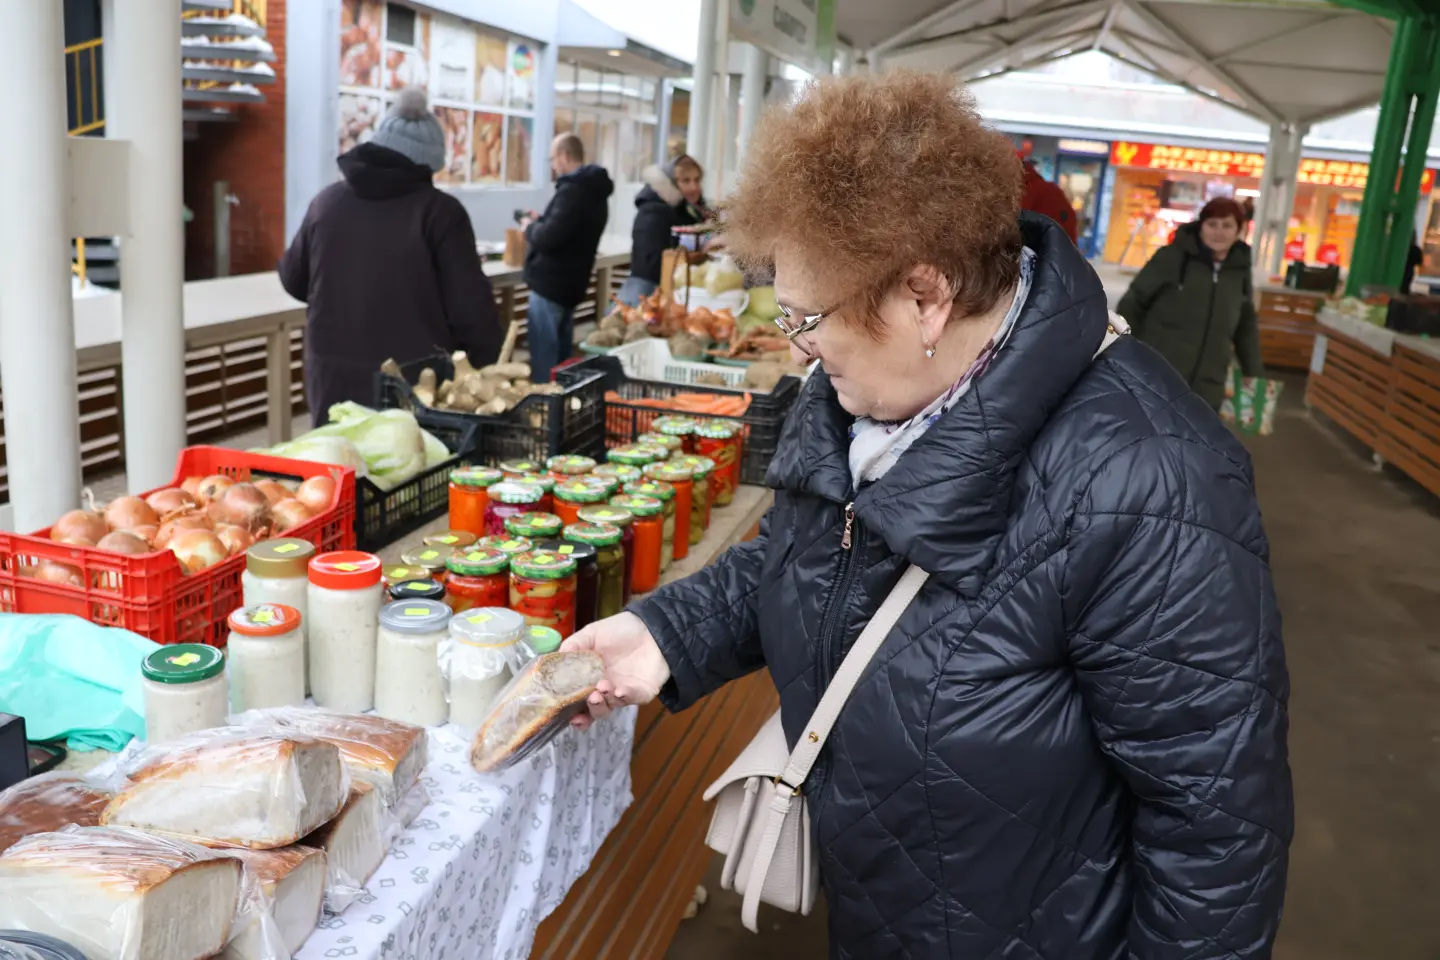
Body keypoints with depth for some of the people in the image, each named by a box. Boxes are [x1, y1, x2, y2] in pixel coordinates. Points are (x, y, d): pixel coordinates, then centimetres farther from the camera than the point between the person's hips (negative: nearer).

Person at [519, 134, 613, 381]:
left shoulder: (572, 191, -20)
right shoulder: (593, 190, 13)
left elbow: (548, 238, -26)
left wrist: (529, 228, -7)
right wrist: (541, 222, 13)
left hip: (550, 285, -10)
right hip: (569, 285, 10)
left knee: (543, 359, -5)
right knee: (561, 357, 16)